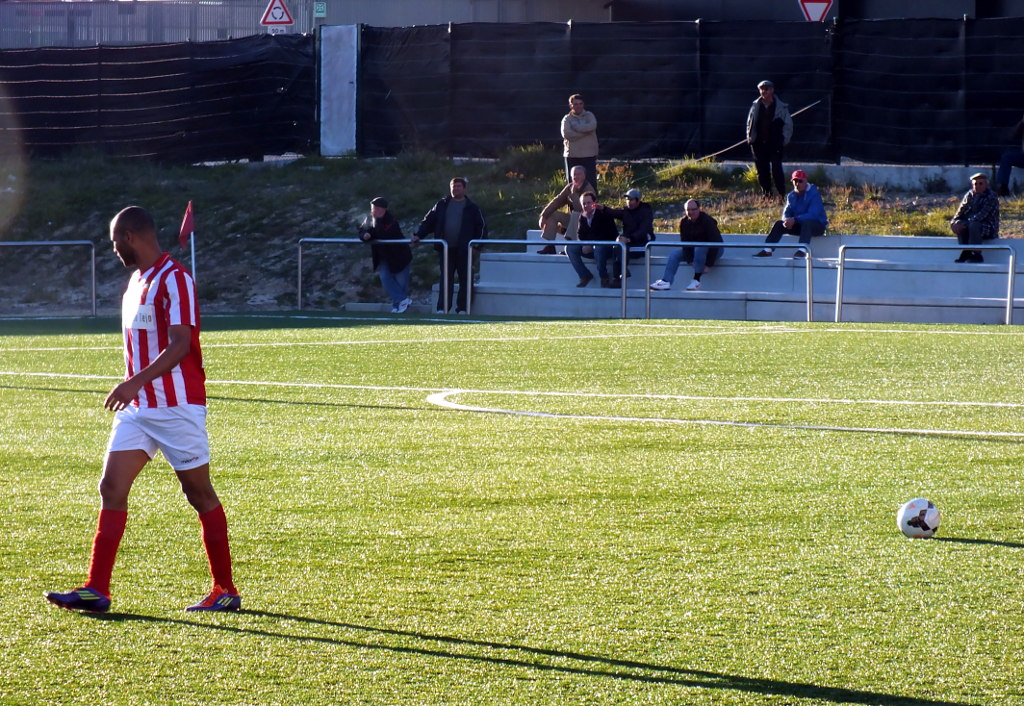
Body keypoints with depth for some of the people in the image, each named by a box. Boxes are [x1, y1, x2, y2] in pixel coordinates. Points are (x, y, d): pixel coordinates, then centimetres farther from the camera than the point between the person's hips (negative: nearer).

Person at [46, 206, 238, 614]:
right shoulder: (137, 281, 15)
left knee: (199, 494, 0)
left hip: (177, 407, -9)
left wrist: (136, 383, -31)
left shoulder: (174, 280, -13)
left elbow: (180, 343, -22)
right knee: (111, 488, -2)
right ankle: (96, 591, -5)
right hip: (137, 408, 9)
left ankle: (226, 591, 10)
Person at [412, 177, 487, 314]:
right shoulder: (442, 205, 11)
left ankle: (462, 309, 7)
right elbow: (428, 220, 13)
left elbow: (481, 226, 8)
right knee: (446, 279, -2)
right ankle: (442, 309, -4)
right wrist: (418, 235, 1)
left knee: (464, 279, 1)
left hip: (464, 250, -1)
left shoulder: (472, 208, 6)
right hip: (445, 249, 1)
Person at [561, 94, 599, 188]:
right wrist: (585, 132, -12)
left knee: (591, 180, -2)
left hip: (589, 155, 0)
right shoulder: (567, 119, 4)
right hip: (572, 155, 0)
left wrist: (576, 127, -11)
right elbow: (566, 134, -14)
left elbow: (592, 126, -15)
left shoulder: (589, 116, 7)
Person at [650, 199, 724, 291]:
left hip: (713, 250, -6)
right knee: (674, 253, -12)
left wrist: (709, 265, -28)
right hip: (694, 250, 6)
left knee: (699, 248, -37)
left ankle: (696, 280, -31)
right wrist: (689, 260, -18)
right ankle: (666, 281, -25)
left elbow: (715, 243, -24)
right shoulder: (684, 222, -5)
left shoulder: (707, 221, -22)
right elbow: (685, 242, -5)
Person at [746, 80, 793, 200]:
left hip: (775, 144, -4)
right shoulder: (755, 106, 9)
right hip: (759, 144, 4)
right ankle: (766, 193, 15)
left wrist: (784, 140, -5)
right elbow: (749, 123, 17)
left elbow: (788, 125, 3)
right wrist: (750, 138, 7)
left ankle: (782, 194, -8)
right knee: (762, 171, 5)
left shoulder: (781, 107, -1)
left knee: (776, 169, -12)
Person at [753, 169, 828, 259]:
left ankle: (802, 250, -52)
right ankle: (767, 250, -18)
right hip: (799, 226, 6)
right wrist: (787, 221, -21)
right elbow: (786, 213, 5)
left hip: (818, 225, -6)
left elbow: (813, 215, -28)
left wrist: (795, 220, -36)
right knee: (779, 224, -10)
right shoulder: (791, 196, 5)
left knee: (806, 223, -39)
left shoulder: (814, 194, -17)